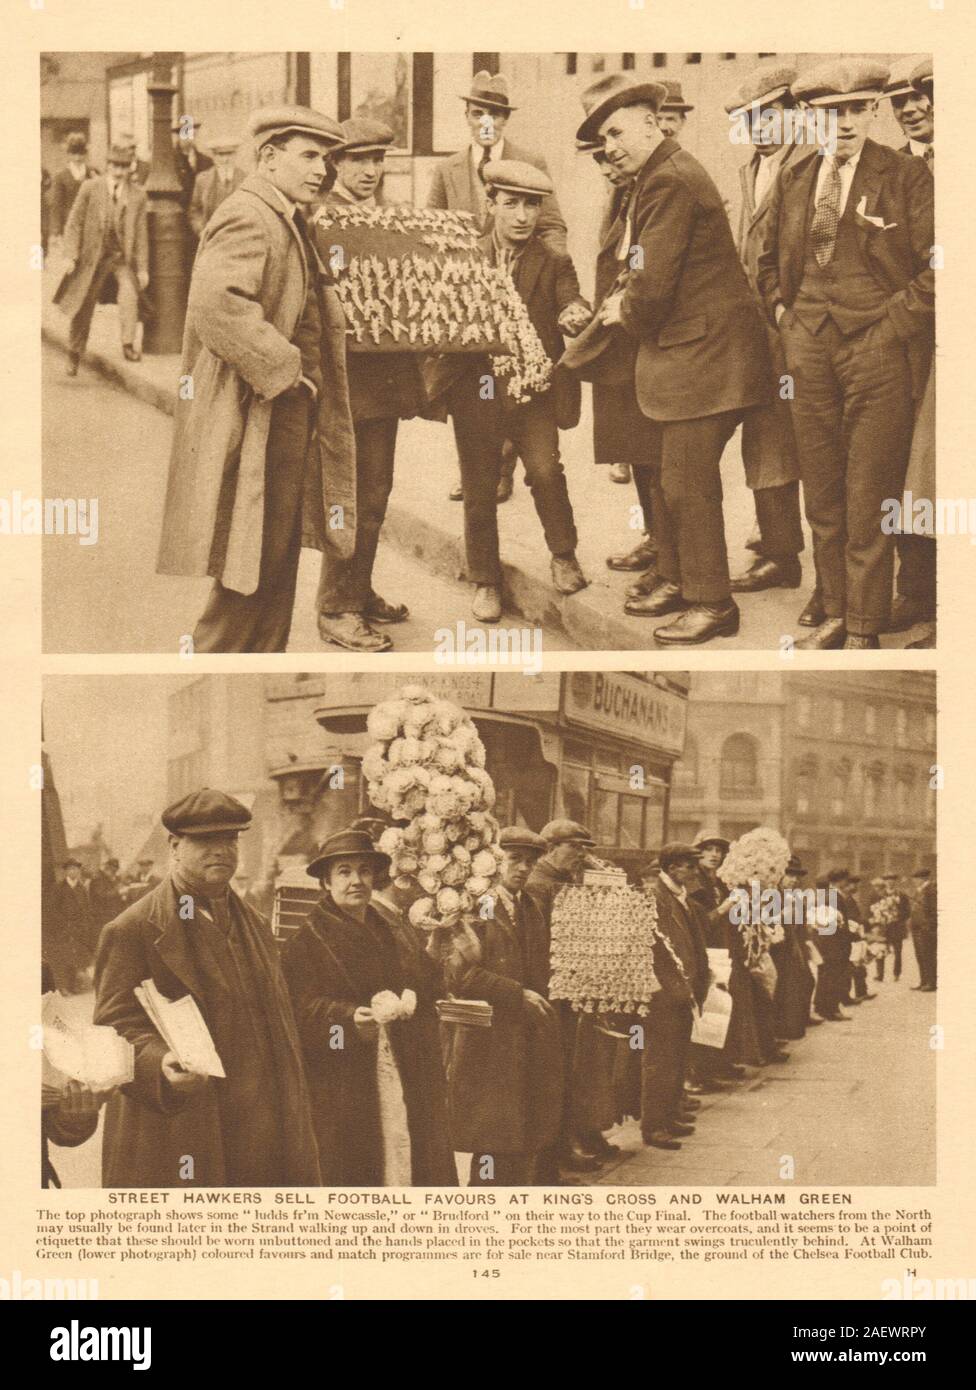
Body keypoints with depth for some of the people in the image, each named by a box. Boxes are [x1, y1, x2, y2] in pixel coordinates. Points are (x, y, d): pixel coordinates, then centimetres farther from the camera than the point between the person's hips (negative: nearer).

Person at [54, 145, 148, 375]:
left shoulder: (137, 196, 2)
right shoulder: (90, 188, -1)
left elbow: (141, 234, 5)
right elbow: (74, 223, 0)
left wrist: (142, 268, 1)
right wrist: (70, 255, -8)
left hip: (123, 257, 0)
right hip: (93, 257, 0)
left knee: (129, 292, -29)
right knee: (83, 309, 6)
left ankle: (128, 343, -30)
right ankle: (74, 355, 24)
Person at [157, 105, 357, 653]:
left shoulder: (286, 222, 20)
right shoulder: (245, 217, -14)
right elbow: (218, 305, -29)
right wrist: (285, 371, -23)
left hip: (289, 419, 11)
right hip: (255, 422, -11)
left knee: (278, 564, 14)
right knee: (254, 570, -7)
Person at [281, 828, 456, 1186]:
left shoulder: (396, 938, 19)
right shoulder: (306, 943, 1)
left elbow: (429, 982, 9)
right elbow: (304, 1010, -10)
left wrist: (406, 1000, -13)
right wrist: (351, 1019, -27)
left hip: (406, 1084, 5)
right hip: (343, 1086, -5)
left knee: (405, 1166, -2)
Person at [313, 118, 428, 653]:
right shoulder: (317, 218, -8)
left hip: (387, 374, 8)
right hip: (345, 376, -8)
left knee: (376, 493, 16)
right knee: (348, 496, -3)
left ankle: (361, 592, 30)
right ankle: (336, 610, 6)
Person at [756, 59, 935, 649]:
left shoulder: (908, 176, -3)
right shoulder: (793, 178, 11)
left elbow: (937, 264, -8)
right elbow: (769, 260, 26)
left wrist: (893, 324, -10)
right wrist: (782, 312, 12)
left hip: (880, 351, -5)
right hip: (810, 348, 5)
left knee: (870, 502, -2)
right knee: (822, 498, 9)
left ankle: (865, 632, 6)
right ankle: (836, 614, 21)